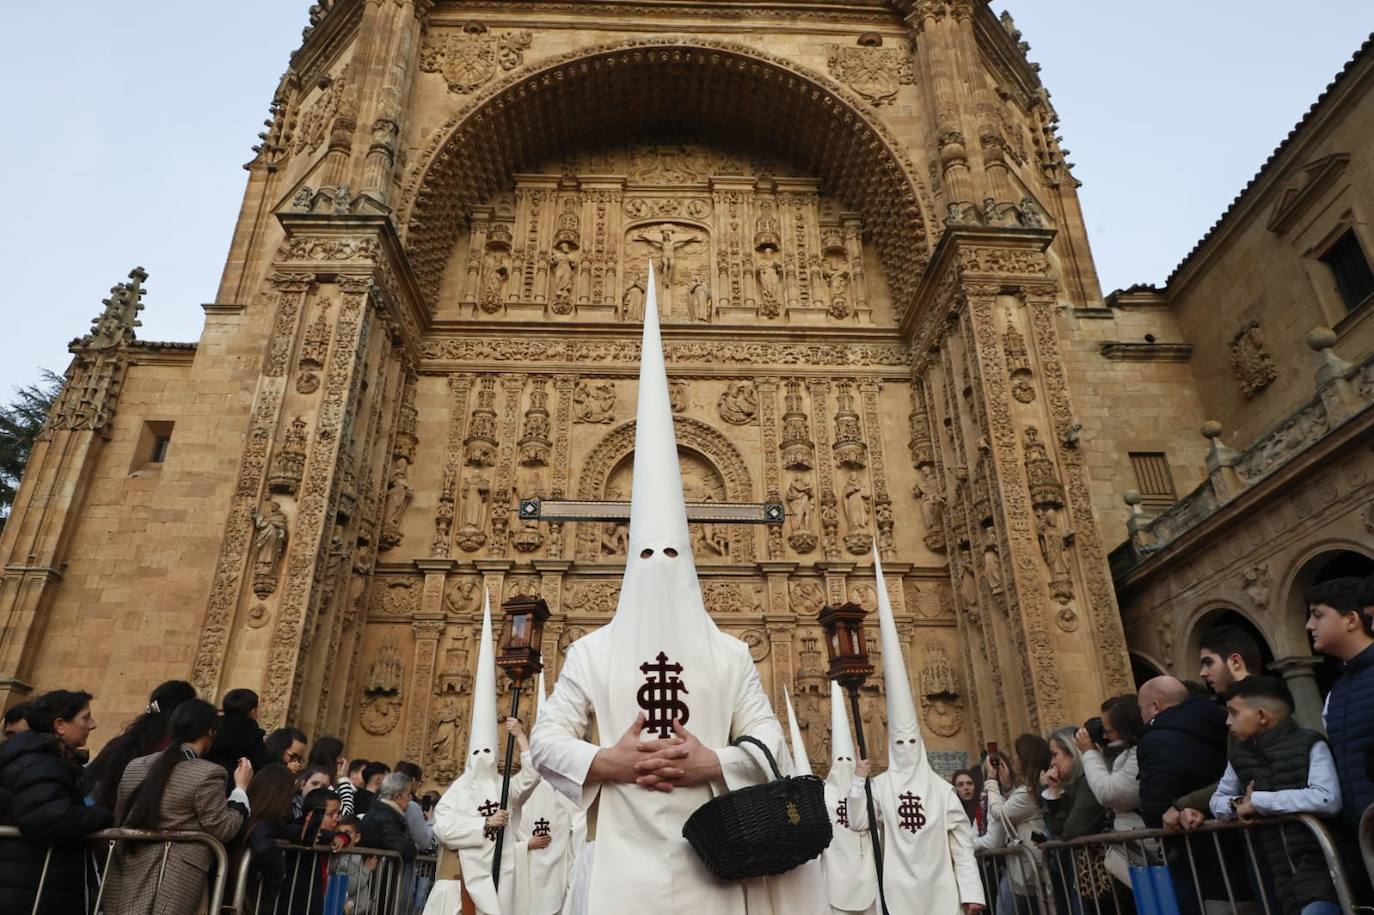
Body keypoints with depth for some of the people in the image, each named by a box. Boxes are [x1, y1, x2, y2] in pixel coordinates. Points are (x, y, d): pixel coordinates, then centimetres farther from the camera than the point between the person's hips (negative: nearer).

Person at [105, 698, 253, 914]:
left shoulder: (134, 766, 8)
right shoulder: (207, 773, -14)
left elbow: (118, 818, 18)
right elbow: (222, 830, -10)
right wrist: (241, 788, 0)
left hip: (128, 874, 7)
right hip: (174, 880, -7)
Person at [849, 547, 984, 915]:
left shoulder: (942, 789, 2)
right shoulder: (880, 786, -1)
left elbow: (962, 842, 2)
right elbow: (857, 823, -10)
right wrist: (858, 781, -19)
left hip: (939, 885, 1)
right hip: (899, 885, -1)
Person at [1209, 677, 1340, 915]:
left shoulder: (1308, 745, -8)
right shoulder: (1239, 756, 9)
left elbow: (1328, 799, -23)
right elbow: (1218, 800, 21)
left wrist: (1258, 801, -16)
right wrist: (1238, 804, -3)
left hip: (1322, 875, -6)